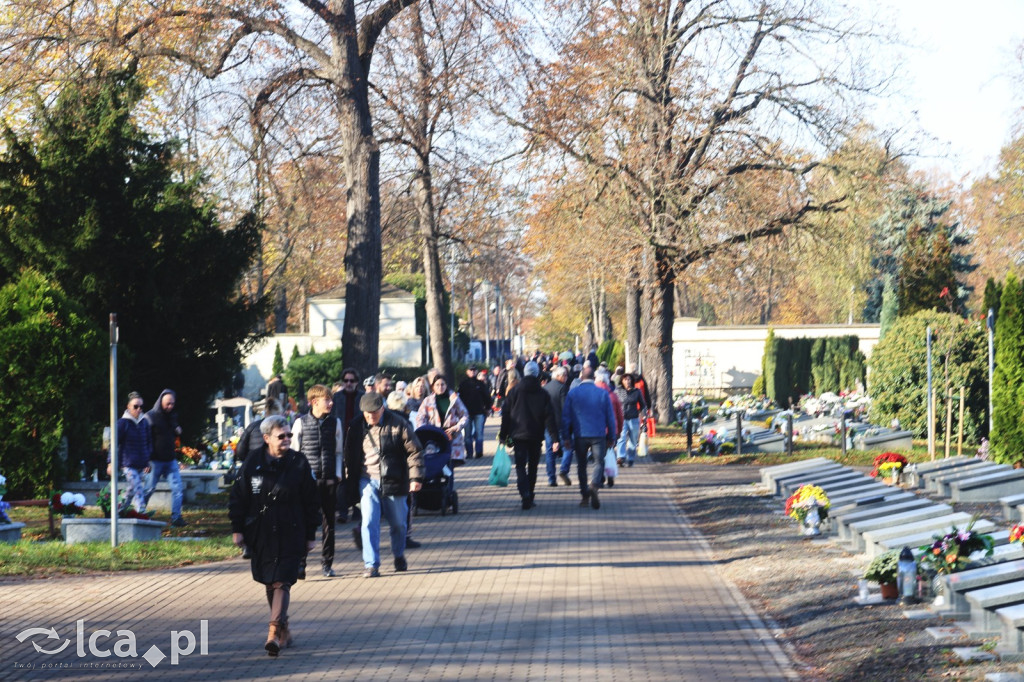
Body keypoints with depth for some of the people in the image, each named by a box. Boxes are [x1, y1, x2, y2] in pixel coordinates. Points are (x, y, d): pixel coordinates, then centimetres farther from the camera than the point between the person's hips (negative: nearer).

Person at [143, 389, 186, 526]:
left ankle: (176, 517, -3)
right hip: (155, 460, -5)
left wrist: (178, 432, 4)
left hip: (170, 459, 5)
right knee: (149, 488, 1)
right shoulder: (150, 417, -7)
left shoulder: (172, 416, 12)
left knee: (178, 488, -4)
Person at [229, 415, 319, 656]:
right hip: (260, 534, 2)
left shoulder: (299, 463, -2)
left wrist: (311, 535, 3)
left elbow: (311, 501, 3)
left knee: (282, 582, -11)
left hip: (290, 534, -2)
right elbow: (238, 497, 5)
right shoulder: (252, 462, -1)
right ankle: (284, 629, 27)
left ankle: (275, 632, -15)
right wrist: (237, 529, 2)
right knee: (270, 583, 12)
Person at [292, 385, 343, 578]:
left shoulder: (335, 422, 8)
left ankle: (327, 563, 16)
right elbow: (295, 451, 3)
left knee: (329, 522, 7)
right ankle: (300, 563, -6)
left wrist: (338, 474, 4)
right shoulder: (301, 423, -1)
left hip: (329, 479, 3)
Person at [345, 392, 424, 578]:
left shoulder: (398, 424, -6)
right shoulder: (357, 427, 1)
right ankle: (371, 564, -9)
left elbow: (414, 451, -4)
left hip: (394, 482, -1)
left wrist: (416, 477, -11)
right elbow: (350, 455, 11)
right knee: (369, 521, -11)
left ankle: (399, 556, 37)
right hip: (368, 481, 1)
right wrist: (351, 483, 8)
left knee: (398, 522, 12)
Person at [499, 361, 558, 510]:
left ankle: (525, 496, -23)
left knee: (520, 466, -3)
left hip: (518, 435, -1)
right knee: (532, 467, 14)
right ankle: (529, 498, 19)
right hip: (536, 436, 1)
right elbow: (549, 417, -5)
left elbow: (506, 414, 1)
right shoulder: (543, 394, 0)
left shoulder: (514, 391, 0)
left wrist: (503, 435, 7)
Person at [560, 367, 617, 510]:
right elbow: (610, 417, 3)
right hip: (598, 434, -1)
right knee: (599, 462, 5)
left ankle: (585, 495, 11)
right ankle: (594, 485, -23)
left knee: (581, 465, 11)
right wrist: (611, 437, 10)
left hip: (580, 435, 1)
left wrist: (566, 437, 8)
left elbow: (566, 417, 2)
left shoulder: (572, 393, 1)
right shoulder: (603, 393, 0)